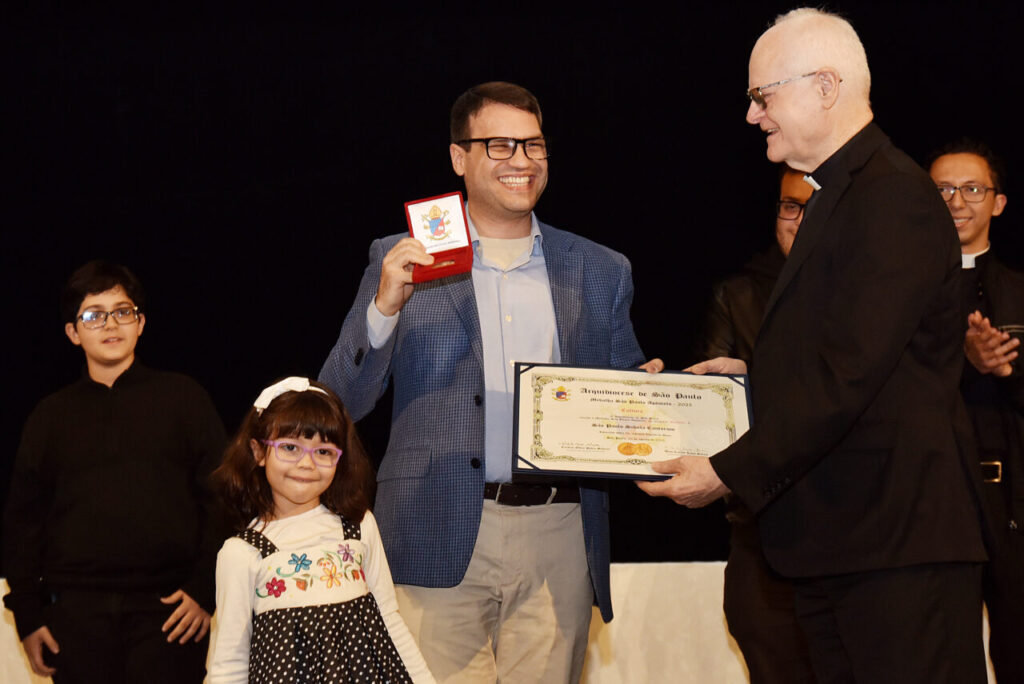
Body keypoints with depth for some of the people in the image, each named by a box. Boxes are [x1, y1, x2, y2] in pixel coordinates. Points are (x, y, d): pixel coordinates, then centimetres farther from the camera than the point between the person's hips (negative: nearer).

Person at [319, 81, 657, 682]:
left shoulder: (601, 272, 13)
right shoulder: (402, 261, 7)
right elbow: (339, 404, 2)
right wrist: (385, 306, -14)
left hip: (558, 541, 2)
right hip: (442, 540, -2)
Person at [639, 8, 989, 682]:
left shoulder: (892, 198, -14)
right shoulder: (840, 194, 20)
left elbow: (848, 375, -20)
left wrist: (731, 472, -17)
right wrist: (753, 373, 15)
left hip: (899, 543, -10)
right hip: (836, 538, 10)